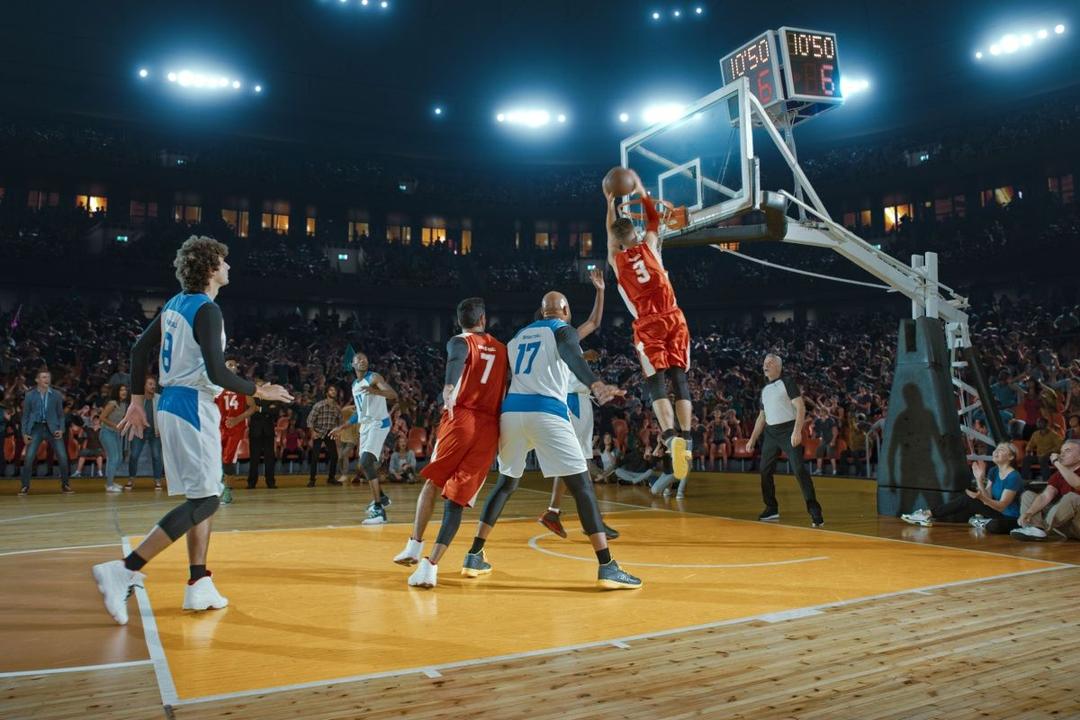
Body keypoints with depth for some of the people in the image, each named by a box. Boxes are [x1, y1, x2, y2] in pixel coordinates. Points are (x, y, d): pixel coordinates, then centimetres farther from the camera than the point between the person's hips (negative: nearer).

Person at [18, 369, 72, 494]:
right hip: (36, 428, 0)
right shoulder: (29, 395, 3)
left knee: (63, 457, -6)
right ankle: (25, 486, 7)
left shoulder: (56, 395, 4)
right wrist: (24, 433, -2)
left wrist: (61, 429, -5)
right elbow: (25, 415, 7)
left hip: (52, 428, 0)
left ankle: (65, 485, 8)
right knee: (29, 458, -9)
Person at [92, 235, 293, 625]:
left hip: (172, 403, 10)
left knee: (202, 497, 14)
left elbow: (140, 348, 17)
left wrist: (137, 399, 22)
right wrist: (259, 391, -9)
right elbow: (217, 373, -23)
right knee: (203, 501, -6)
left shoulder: (176, 303, 12)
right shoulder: (207, 310, -15)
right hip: (193, 407, -10)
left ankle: (199, 586, 16)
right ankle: (123, 571, -12)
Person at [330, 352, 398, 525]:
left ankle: (378, 509, -23)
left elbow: (394, 395, -23)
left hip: (378, 423, -9)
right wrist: (341, 427, 25)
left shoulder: (374, 378, -8)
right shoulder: (354, 385, 17)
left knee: (366, 462, -22)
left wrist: (375, 391, -41)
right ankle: (381, 497, 38)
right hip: (365, 425, 9)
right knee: (364, 464, 17)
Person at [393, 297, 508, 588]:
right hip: (490, 428, 3)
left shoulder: (459, 342, 6)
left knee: (432, 481, 19)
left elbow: (456, 361, -18)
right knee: (457, 498, 1)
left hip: (460, 419, -2)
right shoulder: (502, 349, 20)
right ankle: (430, 565, -8)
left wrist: (448, 387, -37)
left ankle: (415, 546, 20)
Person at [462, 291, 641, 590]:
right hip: (546, 412, -6)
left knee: (505, 483, 23)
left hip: (511, 411, 6)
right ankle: (607, 567, -8)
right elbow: (572, 357, -17)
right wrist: (595, 385, -35)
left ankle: (474, 556, 23)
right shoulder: (563, 330, 7)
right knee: (582, 485, -2)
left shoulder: (519, 335, 26)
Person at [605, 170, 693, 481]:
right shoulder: (648, 246, 8)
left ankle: (671, 437, -25)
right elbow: (654, 218, 28)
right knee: (679, 380, 3)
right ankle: (685, 438, -5)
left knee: (656, 384, -5)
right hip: (673, 319, 1)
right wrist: (640, 191, 35)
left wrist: (610, 204, 38)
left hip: (647, 325, -1)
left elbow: (611, 234, 30)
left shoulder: (614, 259, 9)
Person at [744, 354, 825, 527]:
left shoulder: (787, 382, -3)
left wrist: (797, 431, -24)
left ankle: (814, 511, -12)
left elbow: (801, 407, -11)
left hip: (788, 430, -7)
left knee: (799, 470, -15)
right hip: (770, 433, 7)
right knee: (765, 471, 7)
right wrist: (752, 439, 18)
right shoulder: (765, 389, 17)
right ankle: (772, 509, 20)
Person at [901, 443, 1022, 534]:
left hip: (1011, 519, -8)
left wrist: (982, 498, -39)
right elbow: (988, 499, 0)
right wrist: (979, 480, -13)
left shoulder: (1013, 477, -18)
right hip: (996, 513, 8)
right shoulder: (993, 471, 5)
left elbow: (1001, 506, -22)